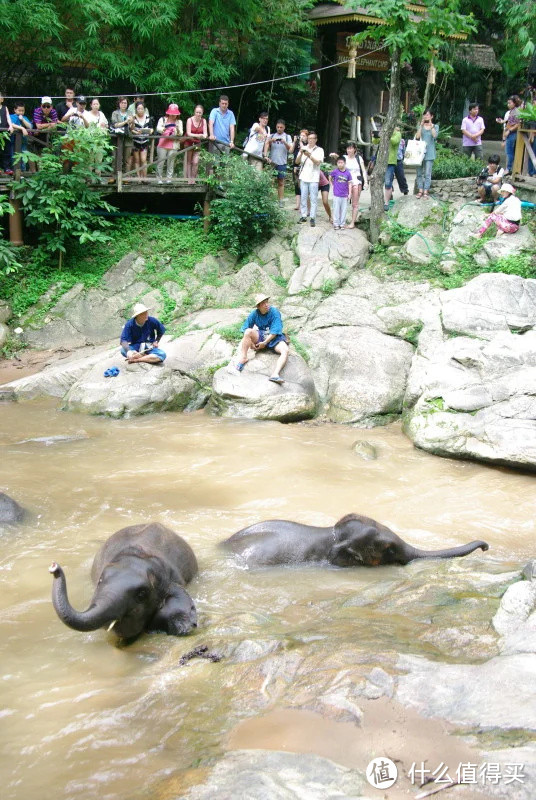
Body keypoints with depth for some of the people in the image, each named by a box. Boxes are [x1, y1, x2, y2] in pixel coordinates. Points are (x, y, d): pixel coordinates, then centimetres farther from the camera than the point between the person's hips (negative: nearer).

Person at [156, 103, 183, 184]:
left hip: (173, 146, 1)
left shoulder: (179, 122, 9)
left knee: (171, 163, 0)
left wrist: (178, 129, -25)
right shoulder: (163, 119, 7)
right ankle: (159, 178, 4)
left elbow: (180, 134, -2)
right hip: (162, 144, -1)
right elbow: (158, 129, -8)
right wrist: (165, 128, -29)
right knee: (160, 162, -2)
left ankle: (169, 179, 6)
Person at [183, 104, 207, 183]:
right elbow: (188, 133, -17)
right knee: (188, 162, 0)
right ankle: (188, 179, 5)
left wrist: (204, 135, -33)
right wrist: (198, 135, -32)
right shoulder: (190, 120, -12)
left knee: (196, 162, -6)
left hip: (197, 143, 2)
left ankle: (193, 179, 5)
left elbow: (205, 133, -8)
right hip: (189, 142, -2)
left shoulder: (203, 121, -3)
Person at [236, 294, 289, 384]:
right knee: (248, 331, -27)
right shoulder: (255, 313, -4)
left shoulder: (274, 312, -13)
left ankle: (275, 374, -51)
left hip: (273, 338, -2)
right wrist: (250, 342, -11)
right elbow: (245, 328, 1)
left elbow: (275, 331, -17)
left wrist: (265, 343, -18)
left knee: (285, 350, -32)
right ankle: (243, 358, -19)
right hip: (260, 336, 2)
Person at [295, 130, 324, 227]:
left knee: (313, 199, -4)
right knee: (303, 197, 4)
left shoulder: (319, 150, 4)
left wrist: (309, 156, -26)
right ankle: (303, 216, 12)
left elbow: (318, 162, -11)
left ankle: (313, 218, -4)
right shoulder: (303, 148, 10)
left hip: (314, 178, -3)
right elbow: (297, 162, 4)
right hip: (303, 177, 3)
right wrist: (301, 154, -15)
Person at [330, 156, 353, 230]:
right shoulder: (335, 171, -5)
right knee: (336, 210, 2)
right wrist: (332, 185, 5)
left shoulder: (348, 173, -2)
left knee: (344, 210, 7)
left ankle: (342, 224, 17)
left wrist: (349, 194, 0)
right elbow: (330, 178, 13)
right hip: (337, 195, -1)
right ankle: (336, 224, 11)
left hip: (345, 195, 1)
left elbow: (349, 183, 2)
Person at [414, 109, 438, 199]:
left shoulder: (435, 127, 8)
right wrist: (421, 125, -7)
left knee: (427, 173, -6)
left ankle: (426, 191, -5)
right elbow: (417, 136, -5)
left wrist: (431, 125, -12)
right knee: (419, 172, 2)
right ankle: (420, 190, 7)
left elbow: (435, 135, -11)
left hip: (429, 153, -2)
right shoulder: (420, 126, 12)